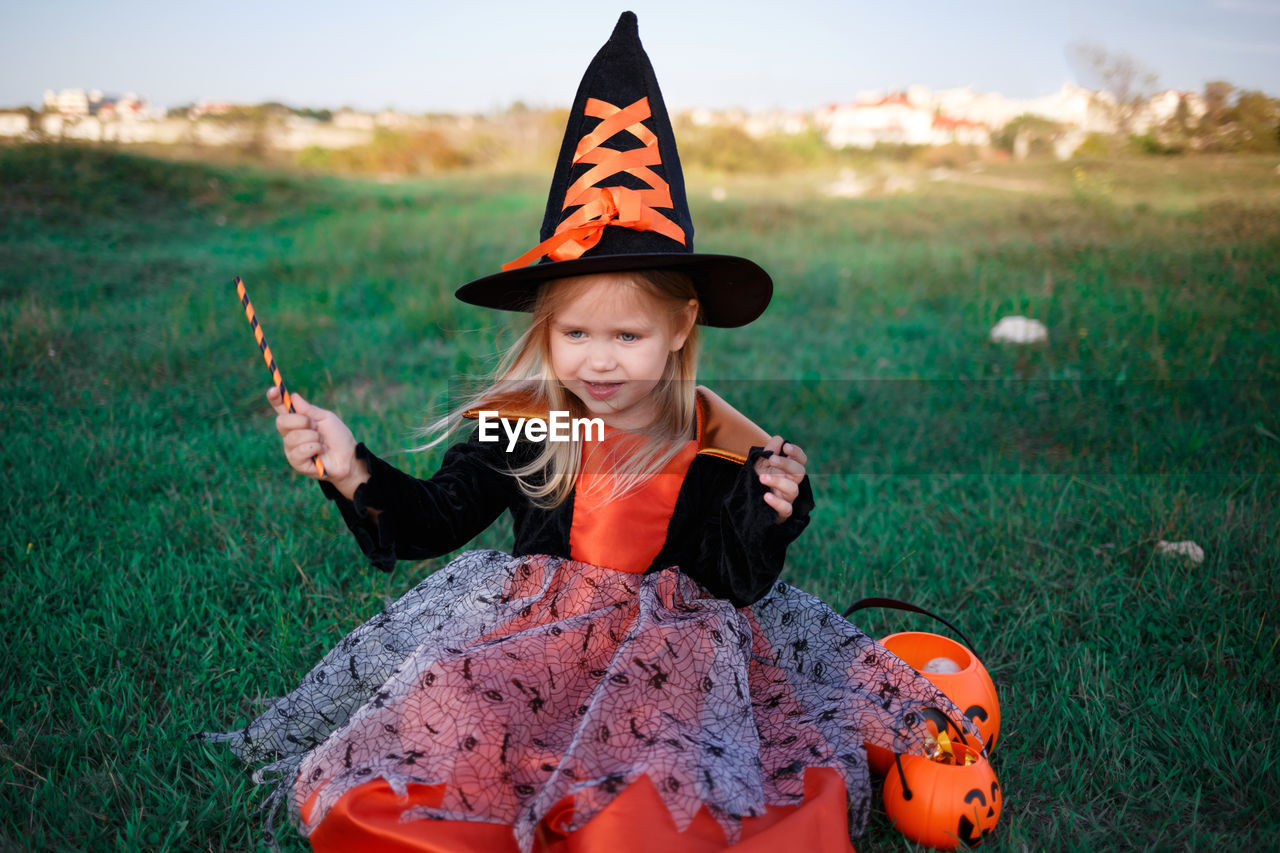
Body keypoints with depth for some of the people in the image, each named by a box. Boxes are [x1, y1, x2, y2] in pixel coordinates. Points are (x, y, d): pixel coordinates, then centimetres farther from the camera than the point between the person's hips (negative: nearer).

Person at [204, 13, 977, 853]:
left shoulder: (719, 448, -6)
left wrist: (772, 513, -23)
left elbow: (742, 584, -3)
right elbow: (430, 522, 2)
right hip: (526, 624, 2)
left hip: (670, 641, -1)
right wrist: (352, 470, -14)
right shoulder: (517, 428, -2)